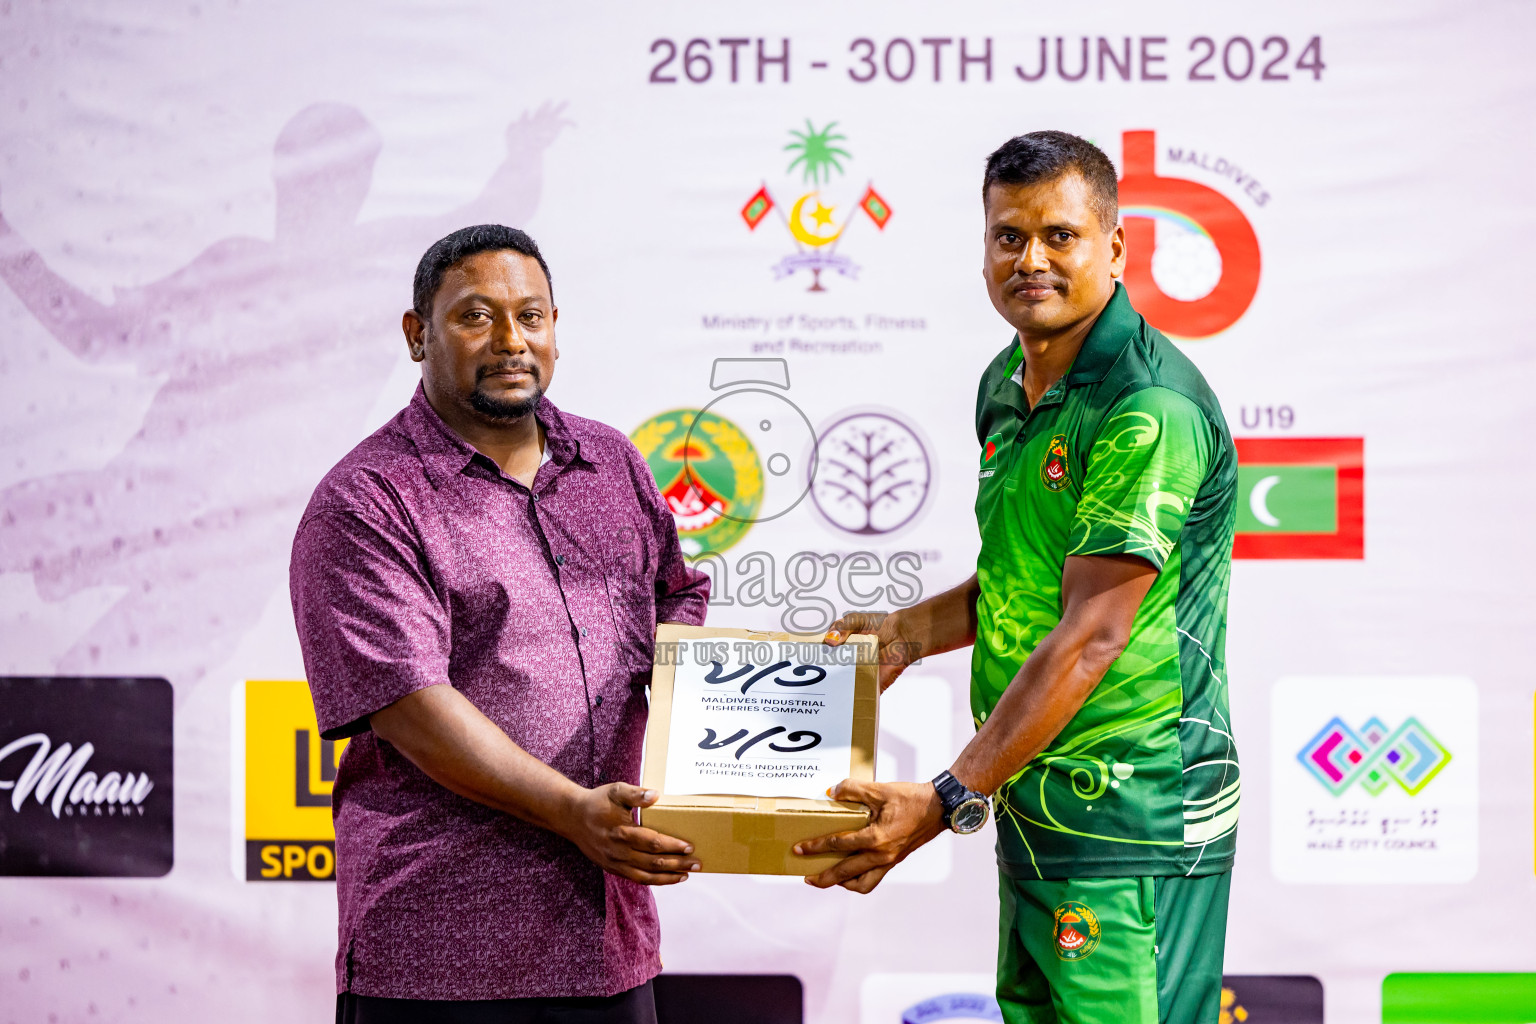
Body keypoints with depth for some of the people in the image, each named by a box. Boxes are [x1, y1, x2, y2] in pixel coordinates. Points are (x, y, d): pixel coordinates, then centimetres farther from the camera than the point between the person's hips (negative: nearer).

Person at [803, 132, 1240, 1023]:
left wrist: (949, 800, -23)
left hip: (1128, 814, -9)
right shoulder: (1008, 386, 12)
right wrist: (909, 632, 9)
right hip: (1035, 798, 9)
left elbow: (1090, 637, -22)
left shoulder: (1151, 408, -18)